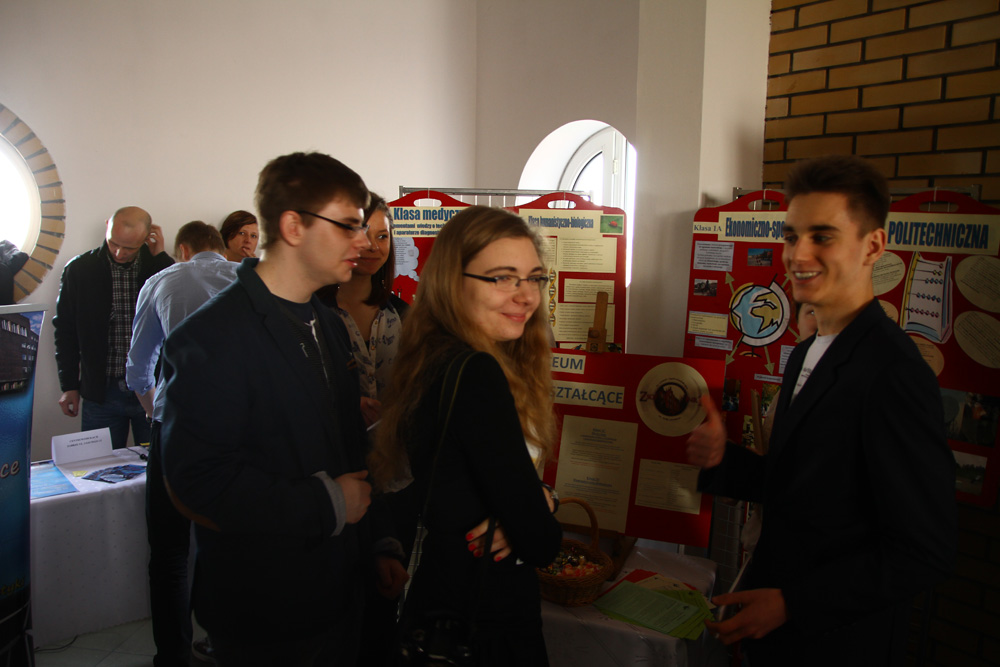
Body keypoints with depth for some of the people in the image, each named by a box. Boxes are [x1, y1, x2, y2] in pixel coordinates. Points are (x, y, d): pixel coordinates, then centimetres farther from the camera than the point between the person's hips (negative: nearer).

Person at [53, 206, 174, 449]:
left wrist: (161, 256, -14)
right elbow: (65, 329, 7)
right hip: (102, 392, 1)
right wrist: (69, 386, 5)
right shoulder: (79, 269, 1)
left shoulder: (159, 266, 0)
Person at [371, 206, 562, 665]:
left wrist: (535, 500, -15)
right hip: (485, 623, -8)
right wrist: (543, 523, -4)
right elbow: (539, 542, -25)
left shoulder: (438, 363, -1)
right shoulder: (477, 375, -28)